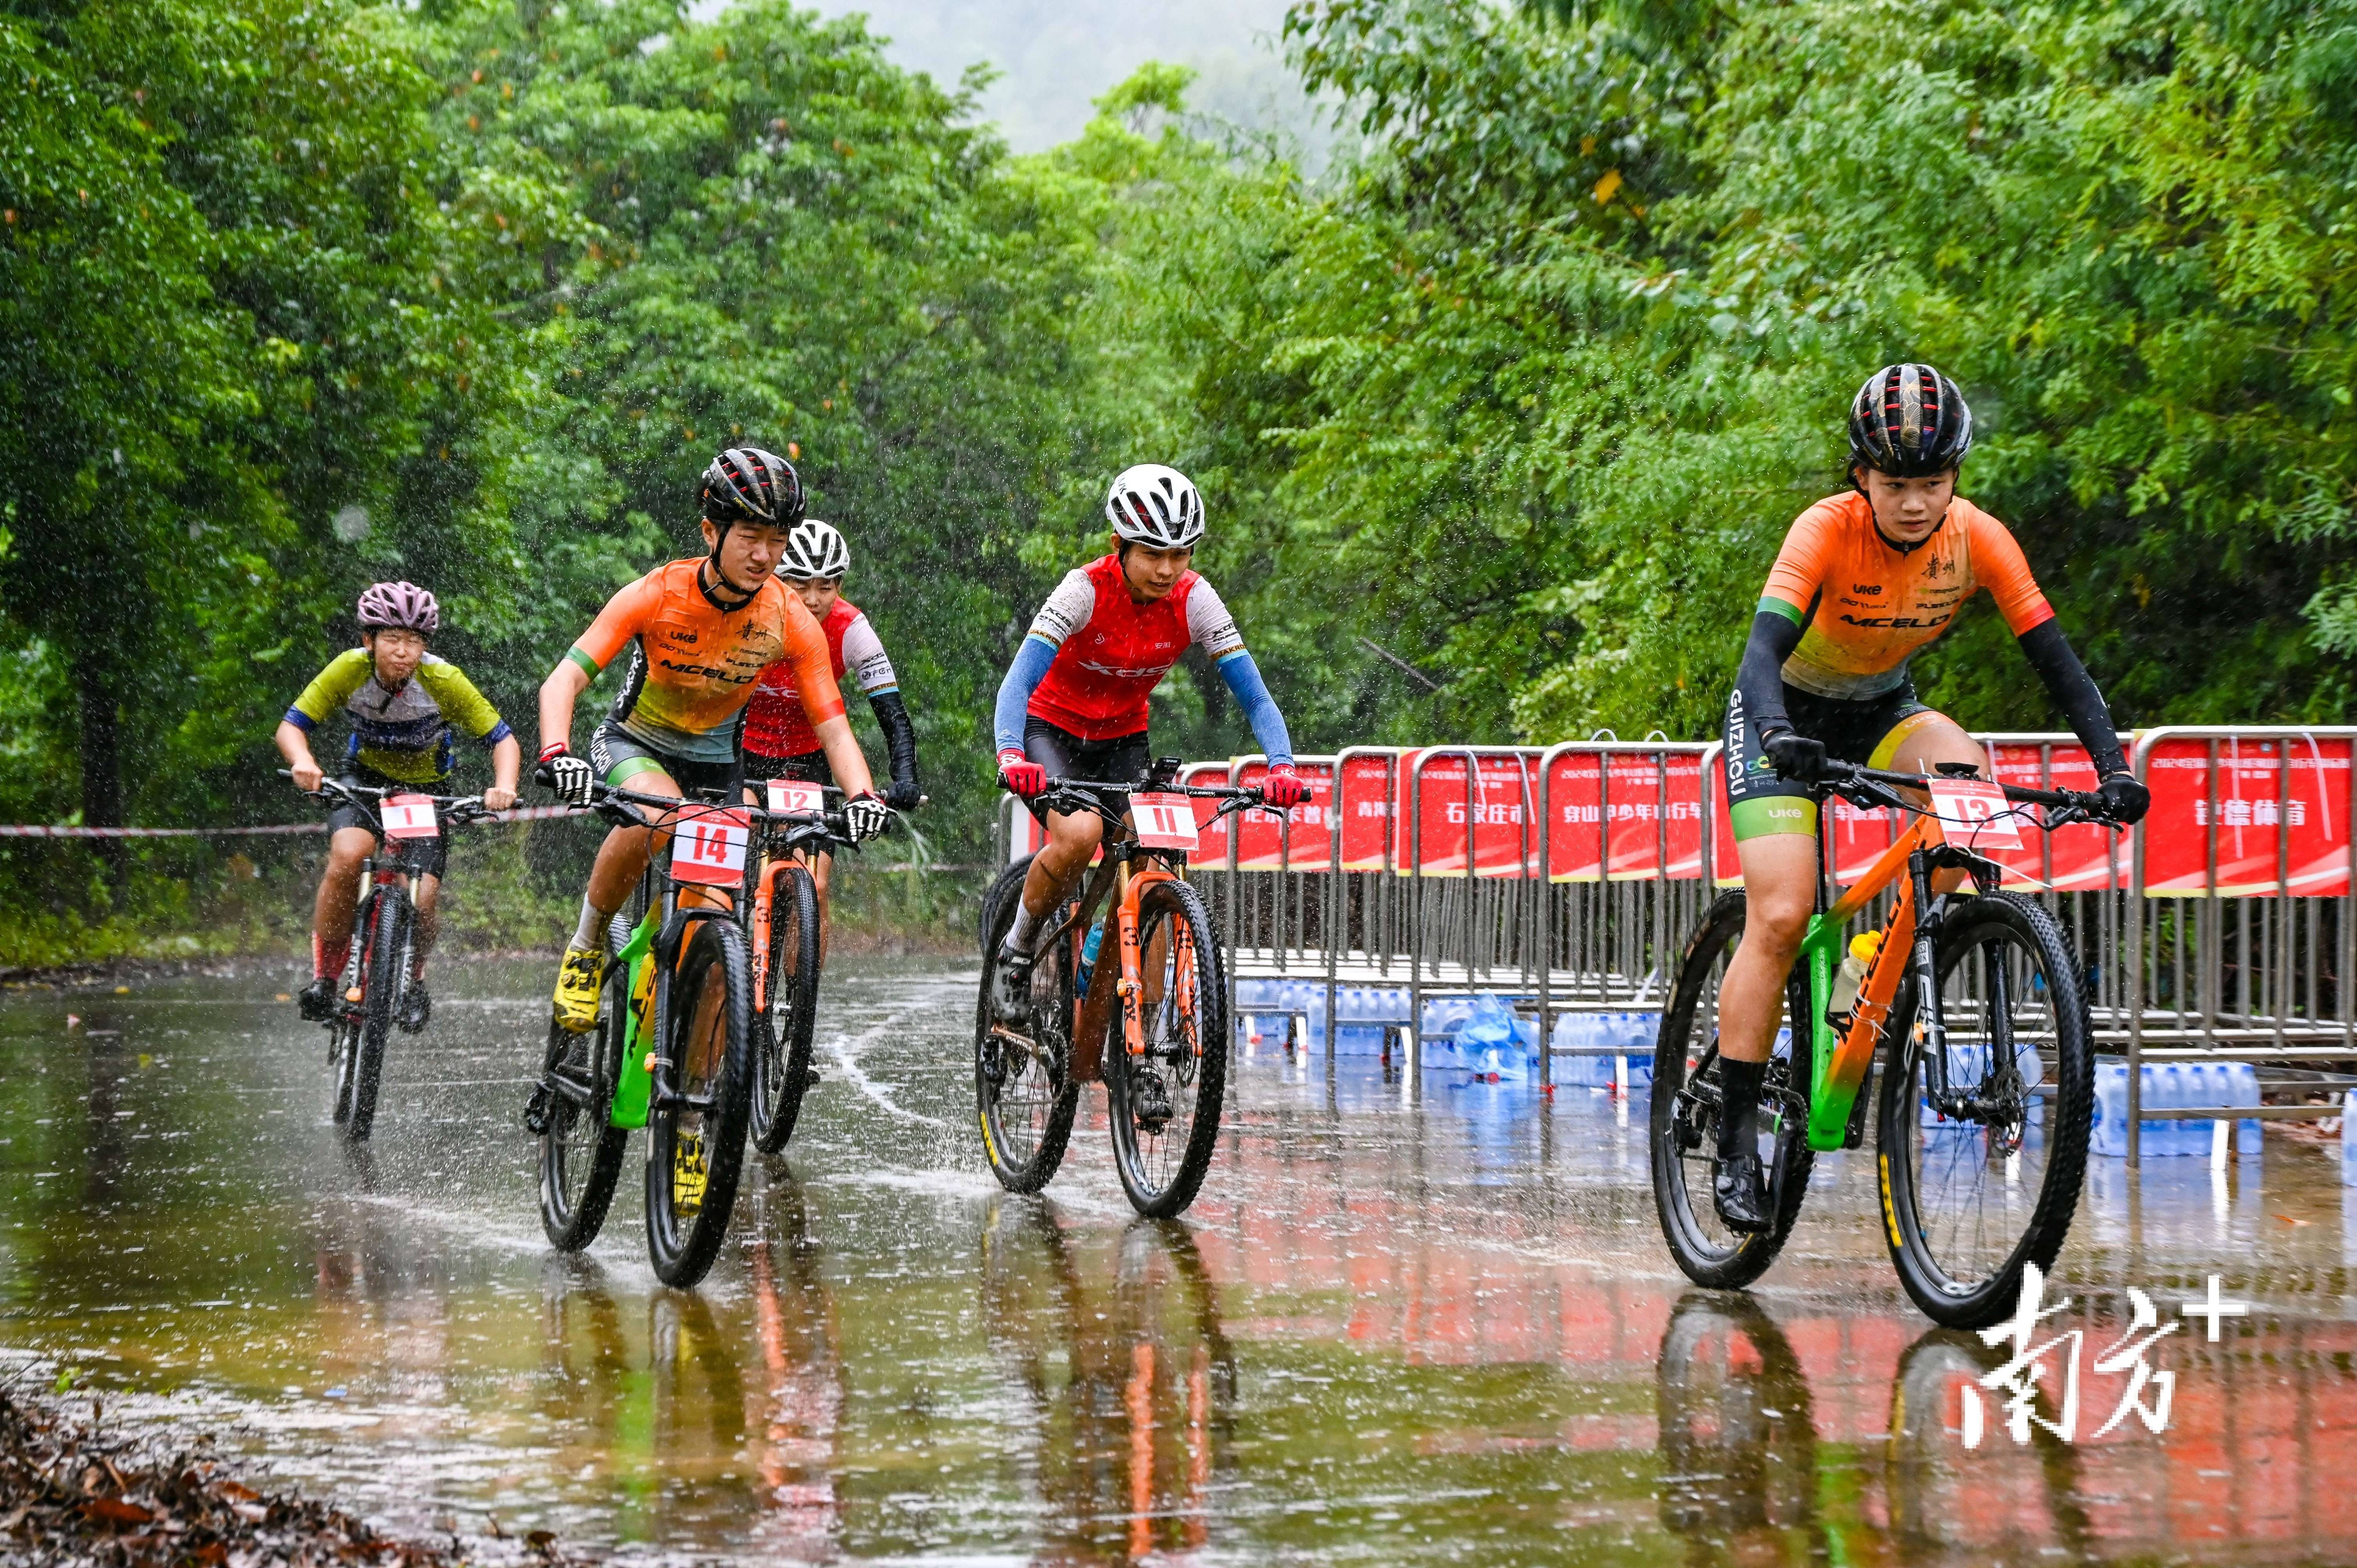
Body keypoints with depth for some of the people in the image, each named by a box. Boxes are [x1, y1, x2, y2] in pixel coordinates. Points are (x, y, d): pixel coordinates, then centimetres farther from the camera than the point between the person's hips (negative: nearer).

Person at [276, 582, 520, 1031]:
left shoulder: (443, 681, -26)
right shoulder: (350, 670, -23)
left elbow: (503, 739, -21)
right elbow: (292, 725, -18)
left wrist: (504, 786, -40)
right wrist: (302, 762, -40)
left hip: (427, 790, 0)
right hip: (365, 779, 0)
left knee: (421, 901, -17)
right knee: (349, 854, -31)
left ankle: (413, 981, 16)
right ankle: (324, 972, -15)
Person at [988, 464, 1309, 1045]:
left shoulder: (1193, 600, -17)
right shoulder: (1085, 590, -27)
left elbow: (1254, 696, -18)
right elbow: (1019, 681, -36)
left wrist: (1282, 765, -37)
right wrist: (1011, 757, -54)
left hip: (1123, 740, 4)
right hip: (1052, 730, -4)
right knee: (1080, 833, -33)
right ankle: (1016, 949, -8)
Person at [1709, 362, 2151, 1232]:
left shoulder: (1978, 539, -18)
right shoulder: (1829, 530, -28)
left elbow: (2054, 656, -17)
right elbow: (1764, 648, -40)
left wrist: (2113, 766, -29)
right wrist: (1779, 735, -59)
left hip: (1882, 711, 3)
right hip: (1788, 713, -3)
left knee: (1965, 773, -31)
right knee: (1780, 918, -17)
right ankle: (1736, 1142, -9)